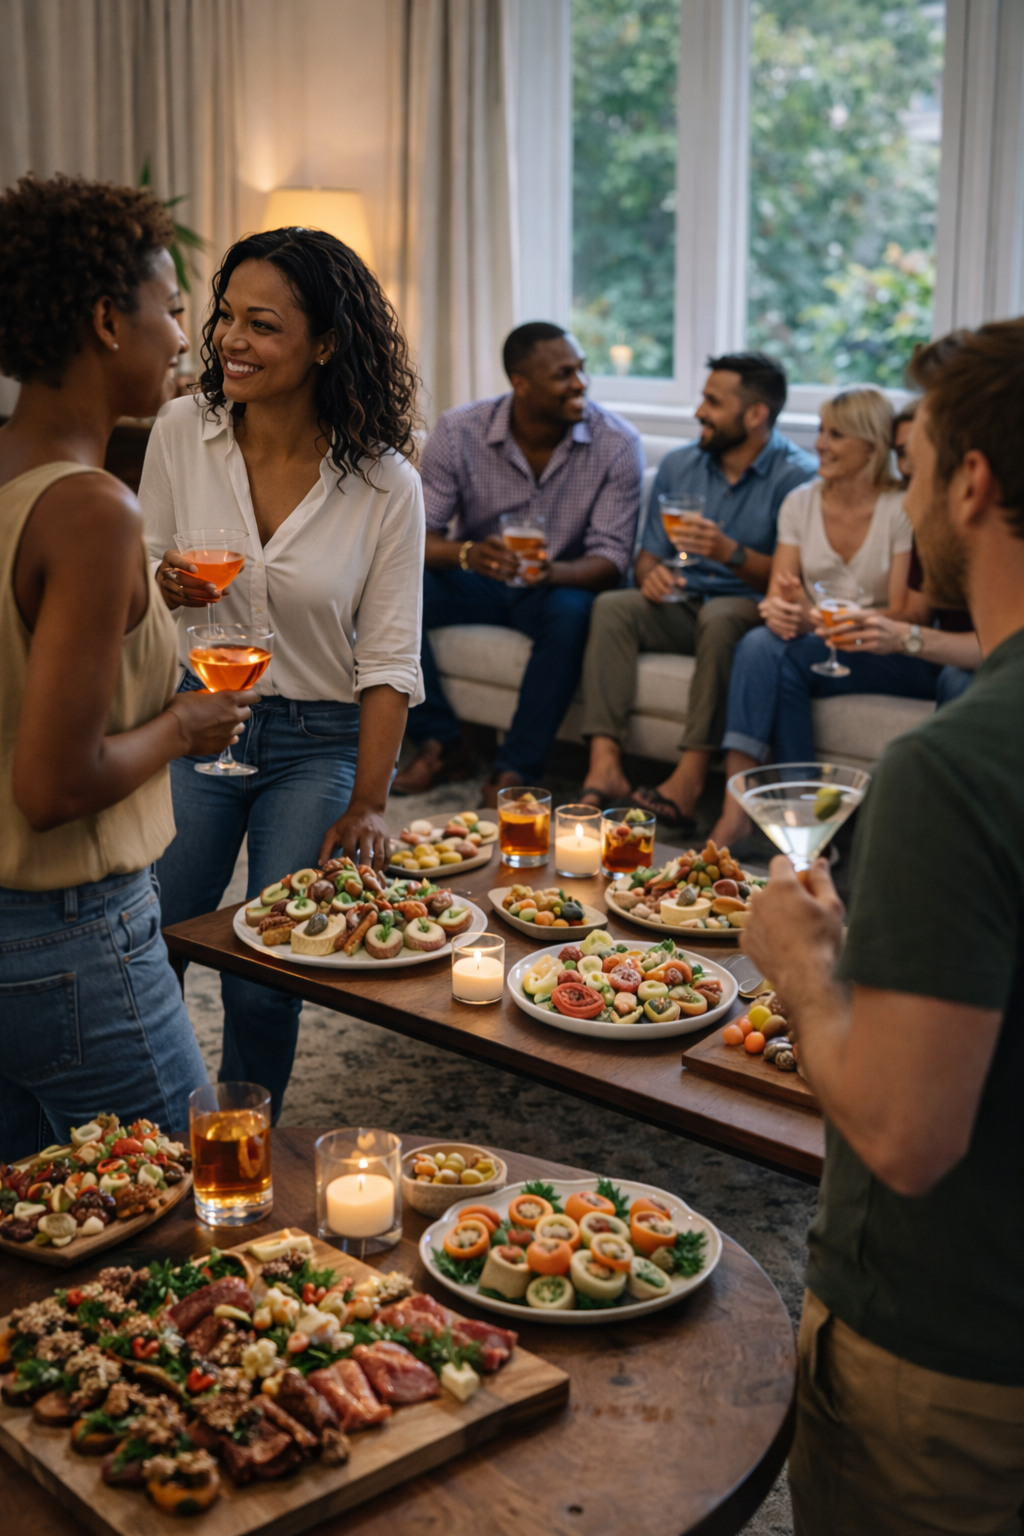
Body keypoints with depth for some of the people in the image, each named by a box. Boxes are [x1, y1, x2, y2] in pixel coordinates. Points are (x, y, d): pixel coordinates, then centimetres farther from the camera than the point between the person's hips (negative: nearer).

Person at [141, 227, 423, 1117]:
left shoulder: (385, 483, -11)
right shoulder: (181, 432, -6)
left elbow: (388, 657, -7)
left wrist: (367, 804, -11)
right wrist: (163, 589, -19)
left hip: (318, 742, -2)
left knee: (264, 981, 0)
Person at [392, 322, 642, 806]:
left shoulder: (616, 443, -13)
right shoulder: (459, 431, -11)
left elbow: (611, 557, -15)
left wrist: (552, 571, -38)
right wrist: (466, 553, -37)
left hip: (562, 582, -1)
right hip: (475, 582, 2)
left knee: (569, 612, -37)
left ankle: (516, 770, -25)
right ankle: (441, 743, -10)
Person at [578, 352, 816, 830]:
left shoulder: (797, 475, -6)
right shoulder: (678, 465, 12)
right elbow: (649, 553, 15)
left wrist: (731, 553, -27)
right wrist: (651, 573, -10)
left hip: (750, 610, -5)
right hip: (680, 607, 5)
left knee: (719, 618, -38)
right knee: (611, 606, -24)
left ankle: (688, 781, -41)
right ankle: (604, 765, -36)